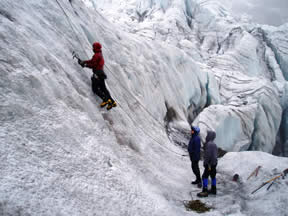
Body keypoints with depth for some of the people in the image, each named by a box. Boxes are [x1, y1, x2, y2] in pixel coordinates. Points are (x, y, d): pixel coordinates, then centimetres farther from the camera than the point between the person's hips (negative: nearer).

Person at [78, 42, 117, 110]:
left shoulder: (96, 55, -11)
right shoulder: (100, 55, 20)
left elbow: (93, 65, -14)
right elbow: (92, 61, 24)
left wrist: (85, 65, -4)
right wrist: (83, 62, 22)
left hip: (97, 73, -9)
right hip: (101, 73, 10)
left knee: (95, 89, -8)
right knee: (103, 88, 9)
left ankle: (105, 99, -19)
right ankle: (112, 102, 3)